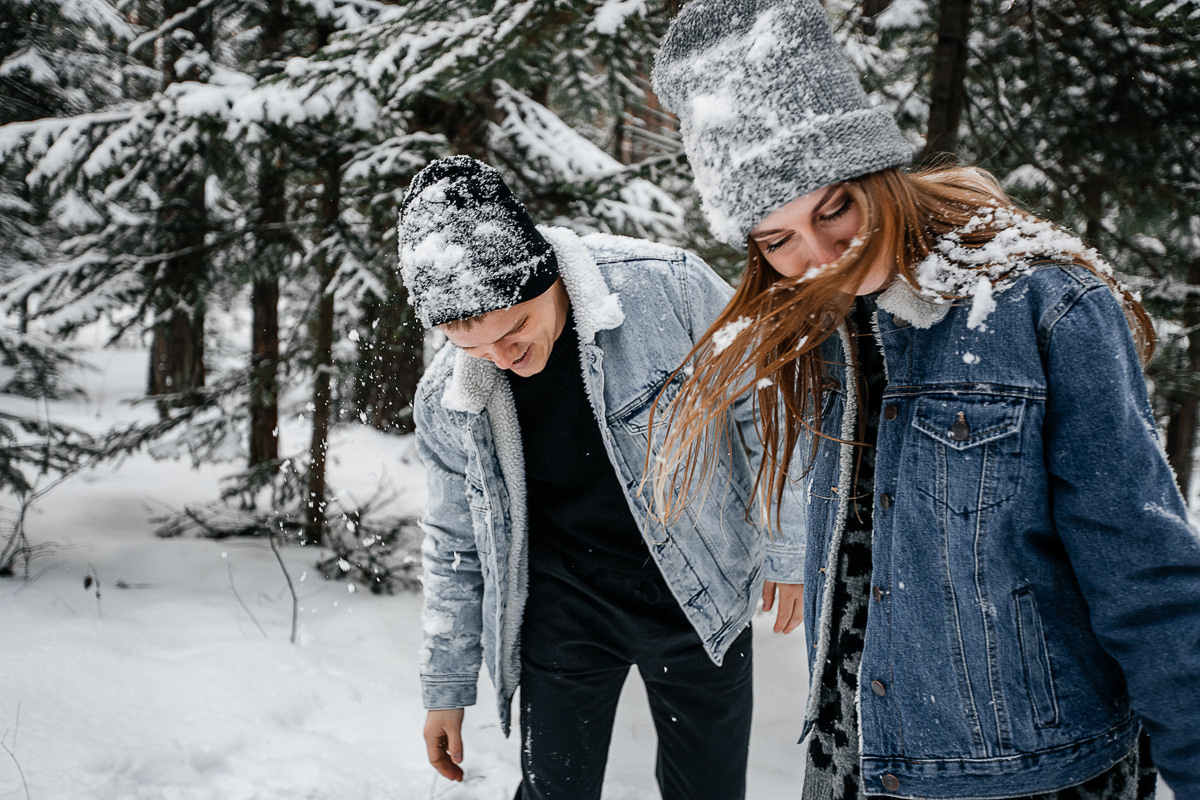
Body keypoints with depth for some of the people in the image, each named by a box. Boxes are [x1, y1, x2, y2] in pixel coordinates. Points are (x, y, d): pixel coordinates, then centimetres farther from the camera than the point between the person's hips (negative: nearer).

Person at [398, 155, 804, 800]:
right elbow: (456, 546, 6)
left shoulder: (667, 289, -21)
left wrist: (790, 550, 0)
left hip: (696, 596, -1)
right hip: (564, 604, 2)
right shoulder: (445, 402, -10)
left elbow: (766, 413, -6)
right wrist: (447, 688, 11)